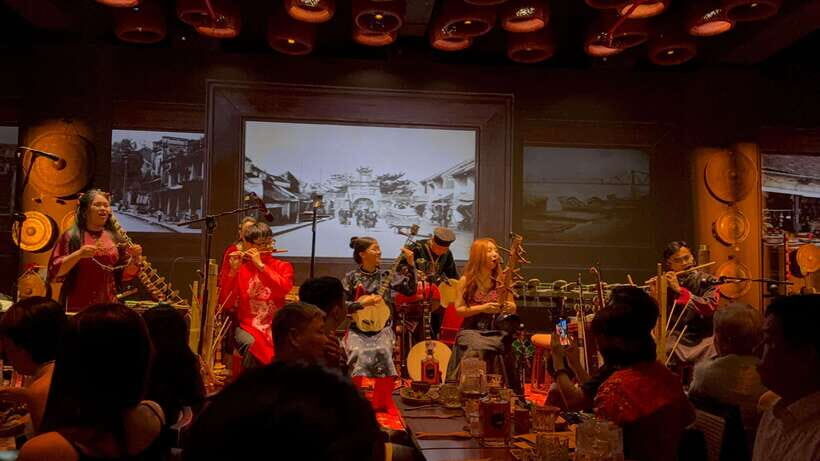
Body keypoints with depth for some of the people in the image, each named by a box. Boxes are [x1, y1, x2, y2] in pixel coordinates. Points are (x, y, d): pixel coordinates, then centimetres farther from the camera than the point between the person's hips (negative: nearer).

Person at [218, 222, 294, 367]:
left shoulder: (283, 267, 7)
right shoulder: (239, 268, 6)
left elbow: (284, 289, -16)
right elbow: (224, 304, -5)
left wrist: (260, 265, -18)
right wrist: (233, 271, -15)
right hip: (247, 326, 0)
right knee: (250, 344, -32)